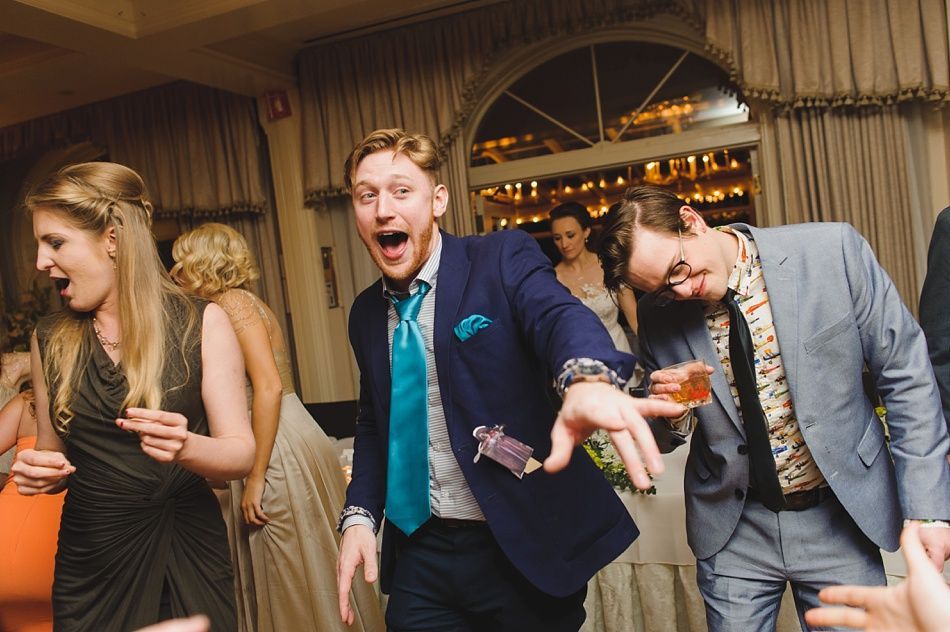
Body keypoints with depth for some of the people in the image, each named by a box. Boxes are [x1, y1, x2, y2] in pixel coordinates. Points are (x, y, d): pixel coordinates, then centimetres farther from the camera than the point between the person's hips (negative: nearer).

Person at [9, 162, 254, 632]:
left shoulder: (200, 324, -9)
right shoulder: (50, 341, 2)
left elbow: (241, 453, -10)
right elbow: (54, 457, 13)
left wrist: (185, 447, -30)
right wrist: (37, 473, -9)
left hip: (187, 554, -2)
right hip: (90, 560, 3)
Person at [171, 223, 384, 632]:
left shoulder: (232, 302, -10)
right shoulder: (237, 303, 17)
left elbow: (269, 387, -20)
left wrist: (257, 477, -20)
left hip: (282, 449, -9)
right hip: (281, 444, 9)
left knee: (296, 579, 2)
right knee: (280, 579, 17)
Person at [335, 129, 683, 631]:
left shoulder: (503, 259, -9)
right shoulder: (366, 312, 6)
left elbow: (559, 315, -29)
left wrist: (589, 380, -51)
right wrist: (360, 514, 2)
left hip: (524, 550, -4)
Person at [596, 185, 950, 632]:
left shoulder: (833, 251, -14)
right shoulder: (658, 316, -8)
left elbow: (904, 376, -7)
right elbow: (664, 440, 5)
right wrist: (670, 414, -19)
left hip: (840, 517, -1)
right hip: (732, 529, 1)